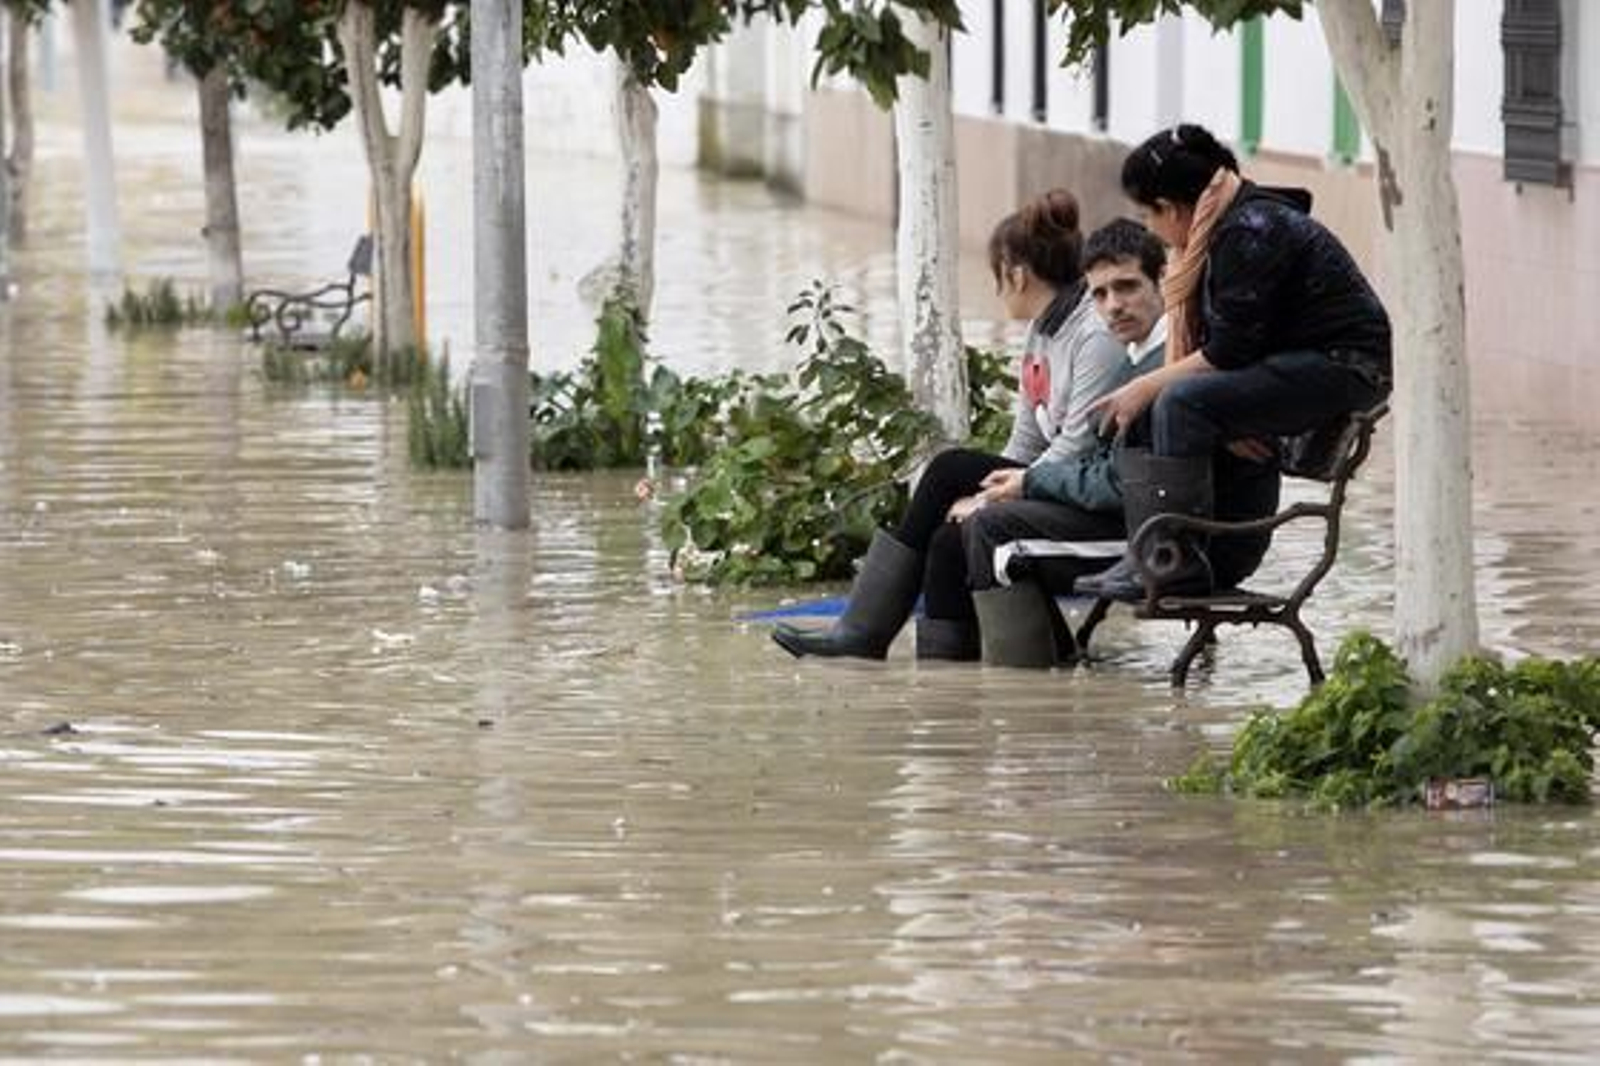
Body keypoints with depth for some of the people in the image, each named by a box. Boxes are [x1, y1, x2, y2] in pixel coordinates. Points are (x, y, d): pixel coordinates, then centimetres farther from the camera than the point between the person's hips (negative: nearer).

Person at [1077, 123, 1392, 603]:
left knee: (1180, 403, -24)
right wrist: (1225, 424, -8)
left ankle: (1178, 561, -19)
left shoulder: (1249, 233, -19)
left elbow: (1230, 351, -20)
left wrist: (1146, 387, -11)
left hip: (1344, 366, -11)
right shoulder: (1218, 230, 12)